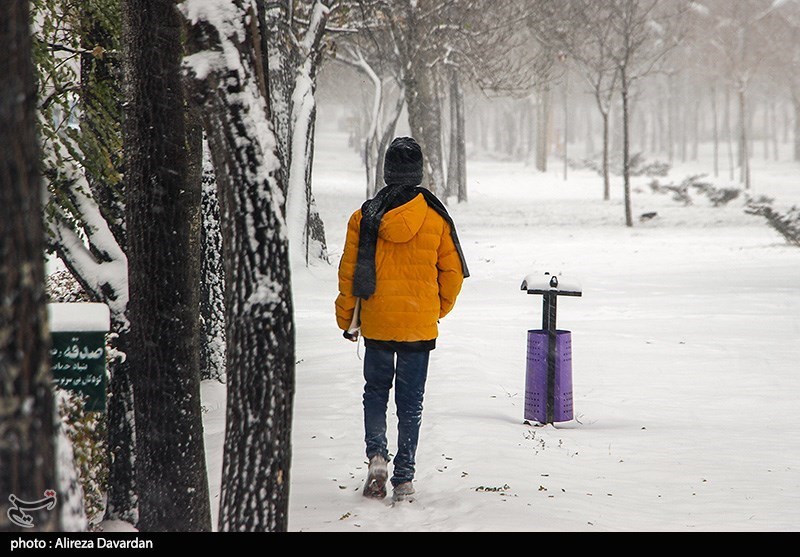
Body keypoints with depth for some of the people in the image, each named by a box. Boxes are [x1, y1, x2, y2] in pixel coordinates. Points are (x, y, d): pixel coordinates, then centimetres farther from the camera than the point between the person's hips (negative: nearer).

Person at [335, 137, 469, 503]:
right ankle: (404, 480, 7)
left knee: (376, 390, 18)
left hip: (376, 322, 0)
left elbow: (349, 270, -1)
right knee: (411, 401, 7)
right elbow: (453, 272, 1)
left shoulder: (365, 217, -5)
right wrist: (438, 310, 18)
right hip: (420, 326, 0)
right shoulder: (436, 218, -5)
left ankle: (377, 455, -3)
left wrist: (346, 319, 10)